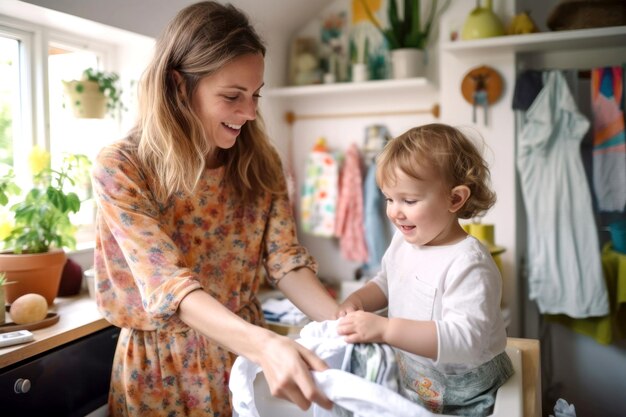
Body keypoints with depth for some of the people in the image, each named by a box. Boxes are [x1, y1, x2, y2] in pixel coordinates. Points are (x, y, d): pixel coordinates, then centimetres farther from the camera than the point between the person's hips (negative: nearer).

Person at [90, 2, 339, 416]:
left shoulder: (259, 163, -4)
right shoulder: (121, 168, -18)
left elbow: (285, 260, -10)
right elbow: (165, 281, -28)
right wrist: (263, 343, -43)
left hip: (245, 351, 4)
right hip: (164, 367, -3)